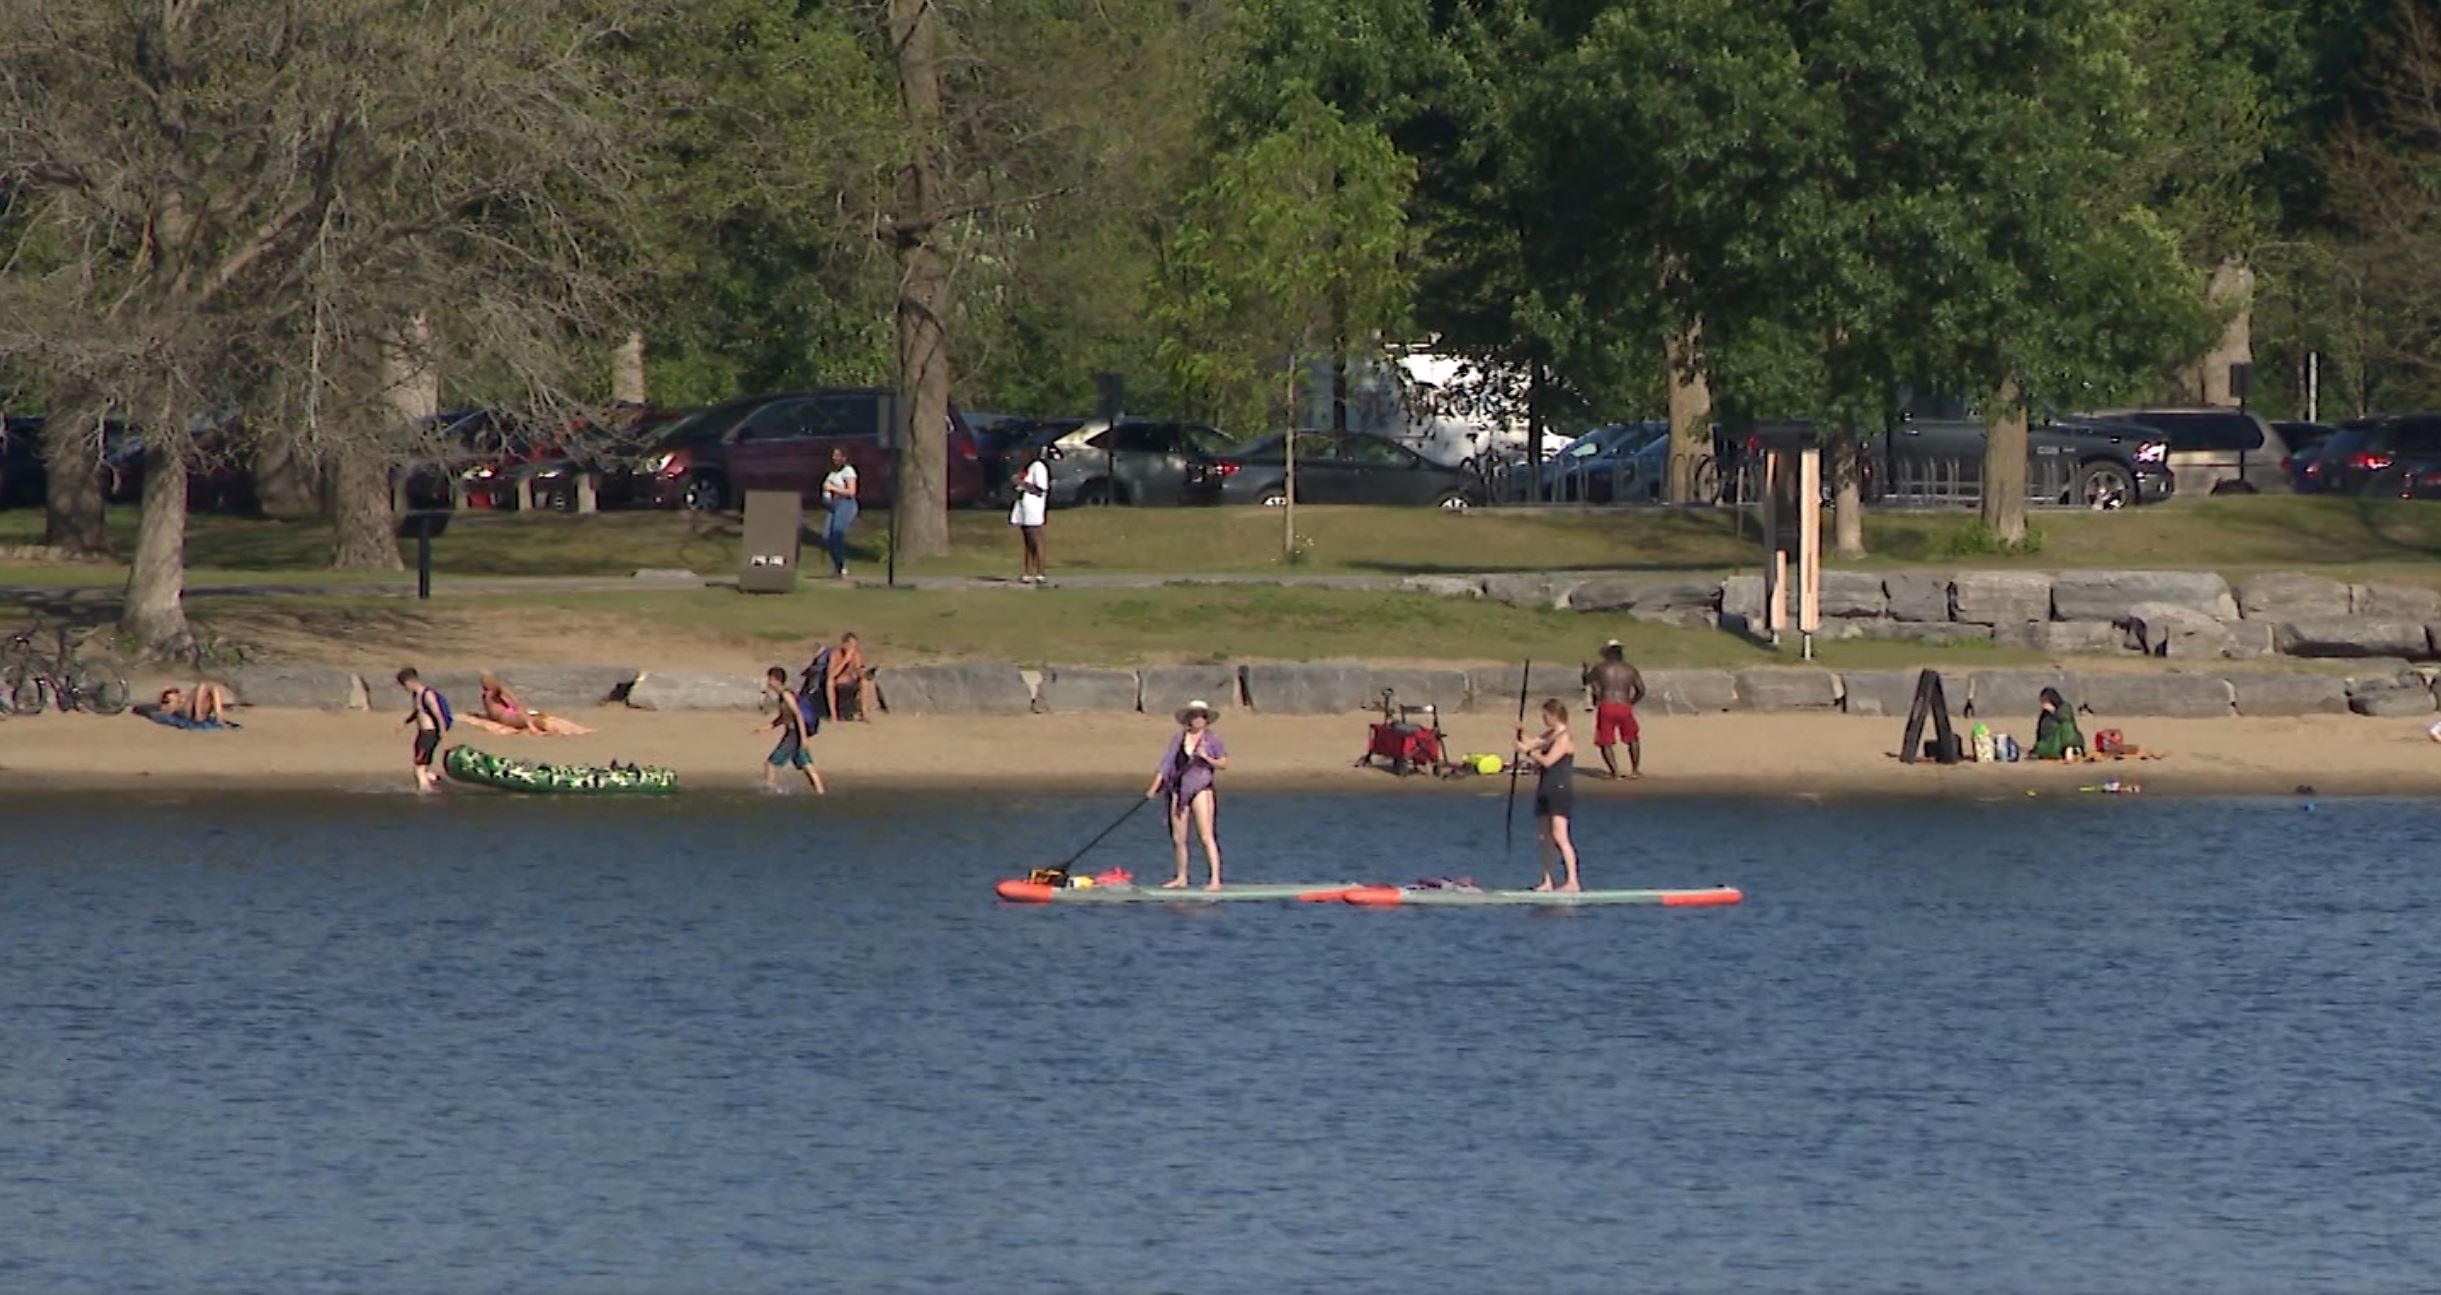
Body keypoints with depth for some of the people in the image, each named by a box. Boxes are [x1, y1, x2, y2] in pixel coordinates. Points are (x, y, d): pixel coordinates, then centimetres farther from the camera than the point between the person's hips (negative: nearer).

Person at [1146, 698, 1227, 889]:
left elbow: (1224, 763, 1)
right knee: (1178, 838, 8)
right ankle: (1181, 878, 20)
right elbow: (1167, 762, 9)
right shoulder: (1180, 737, 9)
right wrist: (1154, 787, 2)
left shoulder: (1211, 738, 0)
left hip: (1201, 789, -5)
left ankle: (1215, 879, -12)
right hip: (1179, 789, 5)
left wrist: (1207, 758, -17)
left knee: (1206, 836, -11)